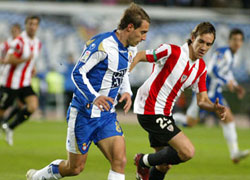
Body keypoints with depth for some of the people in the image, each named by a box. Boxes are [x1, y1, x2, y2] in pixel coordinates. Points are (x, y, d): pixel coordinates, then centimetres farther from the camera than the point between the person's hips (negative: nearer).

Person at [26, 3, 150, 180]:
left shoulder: (130, 49, 6)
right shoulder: (101, 44, -20)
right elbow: (78, 73, -20)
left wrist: (127, 92, 3)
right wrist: (94, 97, -34)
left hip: (107, 115, 7)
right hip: (84, 114, -7)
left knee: (120, 160, -13)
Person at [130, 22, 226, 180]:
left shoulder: (201, 68, 5)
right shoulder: (171, 51, -17)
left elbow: (202, 100, 6)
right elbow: (138, 56, -10)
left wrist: (216, 108, -16)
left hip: (165, 113, 8)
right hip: (150, 111, -8)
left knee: (165, 165, 15)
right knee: (188, 152, -18)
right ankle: (144, 162, 1)